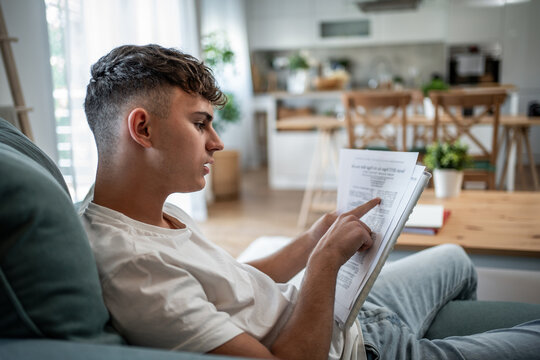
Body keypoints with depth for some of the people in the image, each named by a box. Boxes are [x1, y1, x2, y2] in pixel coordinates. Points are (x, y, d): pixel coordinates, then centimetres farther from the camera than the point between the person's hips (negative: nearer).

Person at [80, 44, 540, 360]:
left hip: (342, 315, 9)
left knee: (455, 259, 28)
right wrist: (327, 258, -26)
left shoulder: (164, 215, -1)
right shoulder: (132, 264, -33)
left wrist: (313, 240, 0)